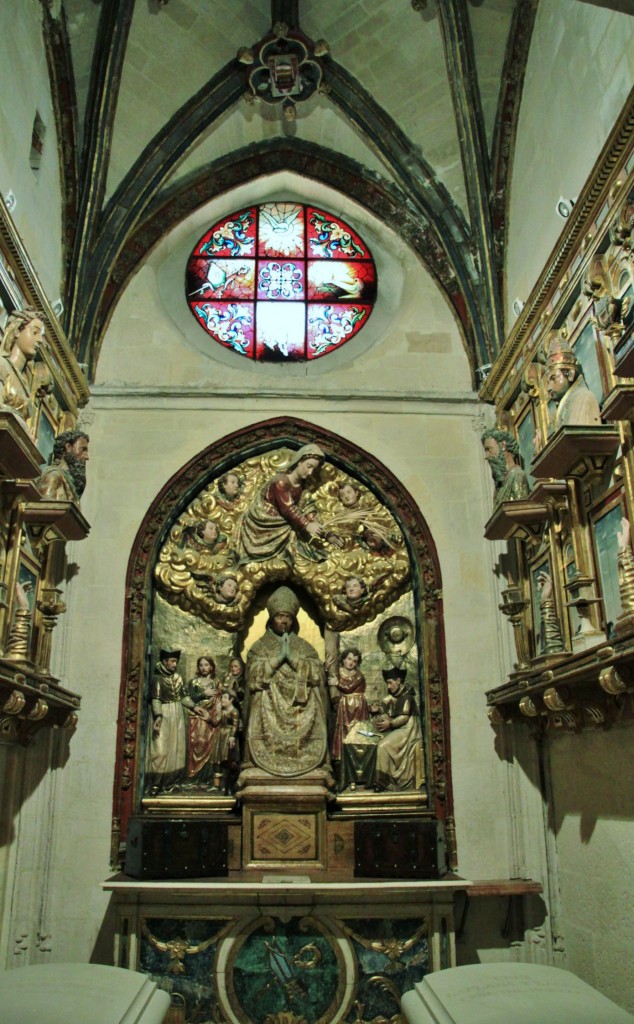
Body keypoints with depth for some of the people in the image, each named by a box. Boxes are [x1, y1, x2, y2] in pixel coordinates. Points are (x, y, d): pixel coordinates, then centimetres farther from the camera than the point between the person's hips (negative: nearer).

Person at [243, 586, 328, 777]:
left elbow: (317, 673, 0)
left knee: (301, 740, -14)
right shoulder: (260, 646, 9)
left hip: (300, 709, 1)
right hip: (269, 710, -1)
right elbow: (253, 675, -4)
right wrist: (278, 658, -9)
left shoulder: (305, 647, 13)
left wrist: (292, 657, -8)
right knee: (269, 738, -17)